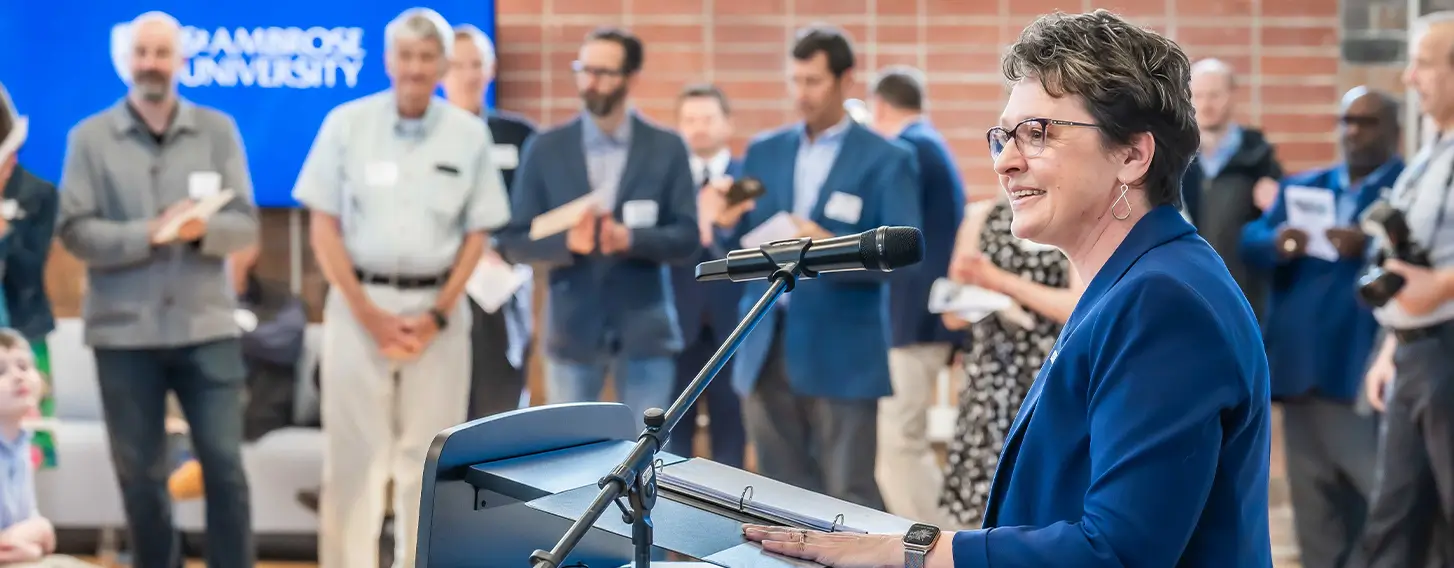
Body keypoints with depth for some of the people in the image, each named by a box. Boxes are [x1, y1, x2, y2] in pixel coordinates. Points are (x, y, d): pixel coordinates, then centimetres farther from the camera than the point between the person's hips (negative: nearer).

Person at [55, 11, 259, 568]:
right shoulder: (90, 136, 2)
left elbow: (246, 224, 2)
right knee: (139, 474, 8)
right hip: (124, 331, 0)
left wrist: (203, 229, -19)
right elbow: (75, 230, -6)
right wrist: (148, 234, -19)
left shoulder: (218, 129, 6)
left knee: (224, 464, -1)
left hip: (207, 327, 0)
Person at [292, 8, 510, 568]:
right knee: (352, 453, 1)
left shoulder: (470, 134, 2)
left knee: (429, 456, 5)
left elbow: (477, 233, 5)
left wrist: (439, 314, -5)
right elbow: (323, 225, -1)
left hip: (437, 309, 1)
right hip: (359, 303, -1)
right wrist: (367, 311, -8)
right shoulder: (346, 123, -1)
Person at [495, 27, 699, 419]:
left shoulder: (667, 148, 2)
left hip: (645, 331, 0)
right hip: (572, 330, 1)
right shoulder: (546, 148, 2)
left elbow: (687, 237, -2)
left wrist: (631, 238, -21)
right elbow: (514, 241, 1)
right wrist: (568, 242, -19)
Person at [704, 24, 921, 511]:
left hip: (841, 355, -5)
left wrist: (833, 249, -27)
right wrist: (728, 223, -11)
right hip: (766, 349, 5)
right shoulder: (764, 151, 12)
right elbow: (741, 251, 12)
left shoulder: (887, 160, -3)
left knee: (850, 499, -3)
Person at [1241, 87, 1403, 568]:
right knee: (1314, 502, 12)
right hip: (1302, 368, 6)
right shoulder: (1302, 187, 20)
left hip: (1367, 373, -6)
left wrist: (1369, 248, -27)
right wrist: (1275, 244, -10)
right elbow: (1249, 243, 12)